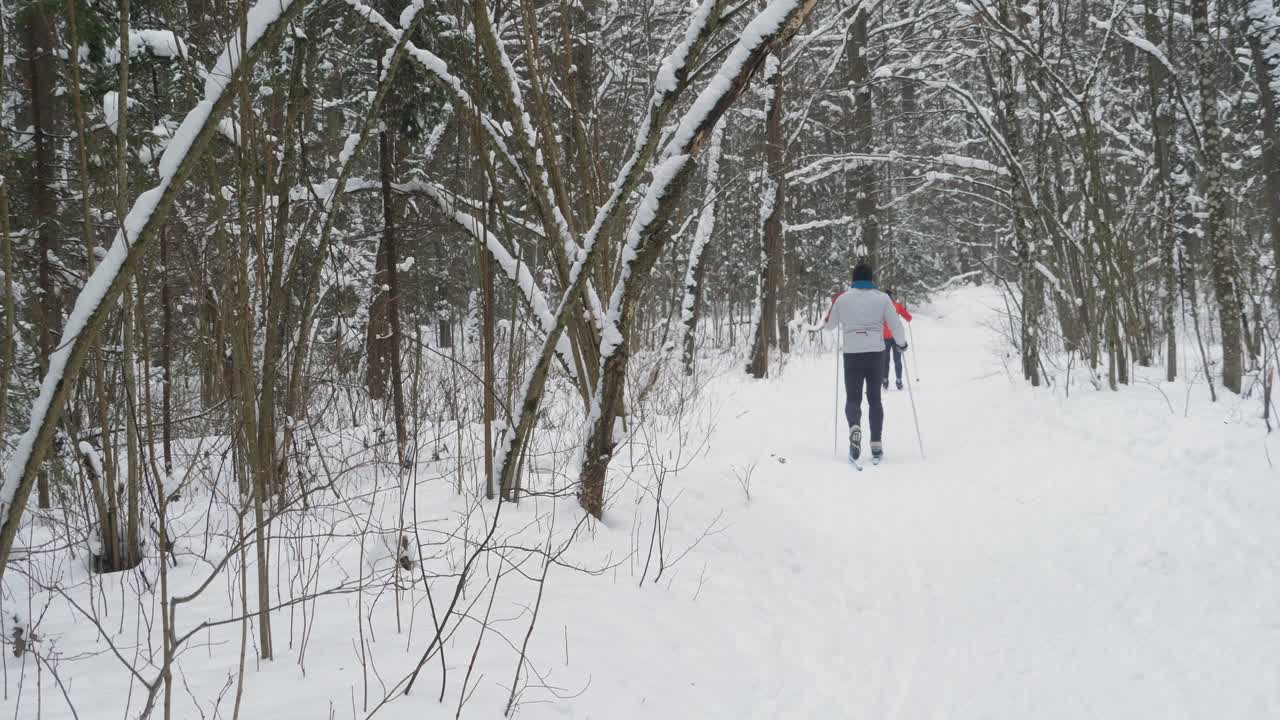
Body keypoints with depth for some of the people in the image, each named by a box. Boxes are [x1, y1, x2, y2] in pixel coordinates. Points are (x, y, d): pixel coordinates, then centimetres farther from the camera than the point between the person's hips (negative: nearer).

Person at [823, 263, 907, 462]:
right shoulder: (882, 298, -1)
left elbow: (829, 324, 12)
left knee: (853, 398, 8)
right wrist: (901, 343, 19)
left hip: (852, 354, 0)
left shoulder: (842, 298, -1)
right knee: (874, 398, 13)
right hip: (876, 354, 1)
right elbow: (895, 325, 1)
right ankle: (876, 444, 6)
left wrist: (823, 324, 35)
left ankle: (855, 427, -23)